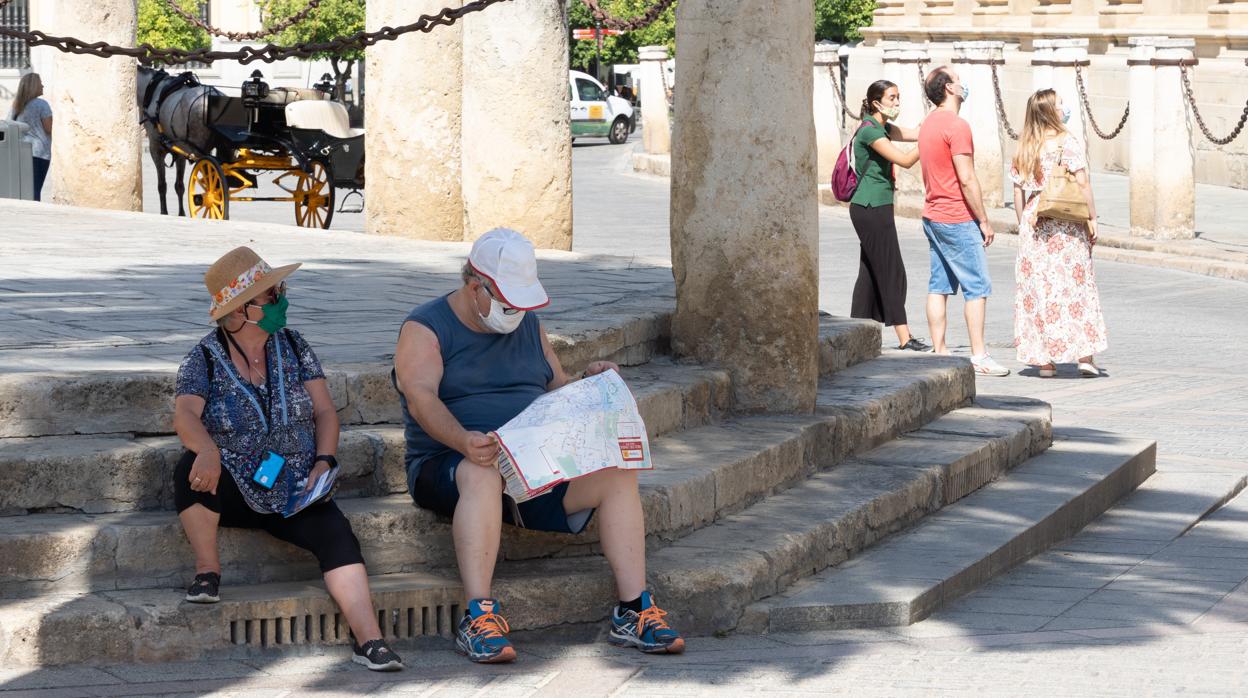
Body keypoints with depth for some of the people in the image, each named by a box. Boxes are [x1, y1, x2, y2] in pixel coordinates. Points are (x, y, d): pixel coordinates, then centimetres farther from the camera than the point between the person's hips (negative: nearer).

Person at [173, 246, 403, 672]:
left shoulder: (293, 348, 7)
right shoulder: (205, 359, -2)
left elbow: (324, 412, 6)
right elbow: (185, 416, -19)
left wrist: (323, 462, -12)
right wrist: (207, 448, -42)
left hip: (293, 493, 2)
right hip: (231, 492, -2)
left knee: (335, 533, -28)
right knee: (191, 469, -35)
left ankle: (368, 639, -40)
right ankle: (207, 570, -15)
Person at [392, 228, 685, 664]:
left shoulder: (527, 325, 18)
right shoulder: (426, 329, -3)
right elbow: (421, 397, -19)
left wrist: (588, 382, -1)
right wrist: (463, 441, -39)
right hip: (449, 464, -5)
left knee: (618, 474, -18)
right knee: (482, 474, -41)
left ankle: (634, 612, -22)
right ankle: (478, 618, -47)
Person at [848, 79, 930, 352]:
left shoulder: (882, 128, 15)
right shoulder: (870, 131, -15)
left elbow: (917, 133, 8)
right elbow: (905, 160, -21)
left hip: (873, 209, 10)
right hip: (871, 208, -10)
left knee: (871, 272, 10)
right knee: (892, 272, -8)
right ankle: (905, 338, -8)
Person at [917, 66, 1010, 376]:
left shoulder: (929, 123, 12)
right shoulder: (957, 126, -17)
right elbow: (967, 180, -20)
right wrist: (984, 221, -13)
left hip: (933, 216, 9)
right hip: (958, 221, -9)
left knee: (939, 286, 8)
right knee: (977, 287, -4)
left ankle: (939, 352, 9)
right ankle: (979, 356, -5)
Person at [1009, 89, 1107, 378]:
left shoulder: (1024, 148, 7)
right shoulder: (1068, 141, -7)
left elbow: (1019, 190, 9)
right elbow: (1082, 182, -13)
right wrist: (1092, 218, -7)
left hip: (1034, 223, 4)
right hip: (1067, 224, -4)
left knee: (1038, 288, 6)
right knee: (1076, 285, 4)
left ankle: (1044, 360, 7)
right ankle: (1084, 356, 3)